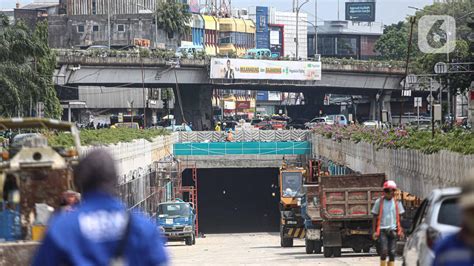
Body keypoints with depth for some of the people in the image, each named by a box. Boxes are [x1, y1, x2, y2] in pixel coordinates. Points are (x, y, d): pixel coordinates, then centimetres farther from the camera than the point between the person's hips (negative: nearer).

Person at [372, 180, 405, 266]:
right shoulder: (379, 202, 1)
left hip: (393, 230, 2)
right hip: (382, 230, -2)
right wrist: (374, 231, -1)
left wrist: (400, 231, 3)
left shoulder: (397, 202, 6)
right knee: (384, 251, -13)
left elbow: (399, 217, 11)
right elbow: (375, 217, 5)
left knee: (392, 252, 1)